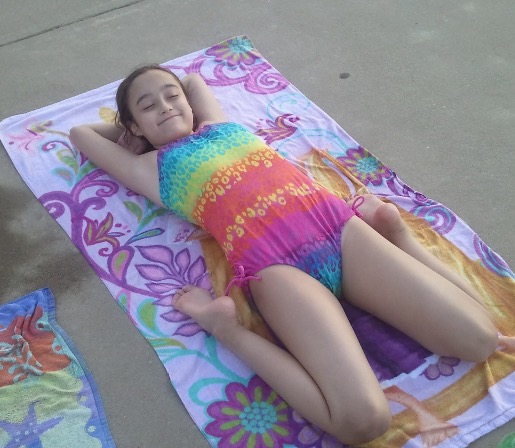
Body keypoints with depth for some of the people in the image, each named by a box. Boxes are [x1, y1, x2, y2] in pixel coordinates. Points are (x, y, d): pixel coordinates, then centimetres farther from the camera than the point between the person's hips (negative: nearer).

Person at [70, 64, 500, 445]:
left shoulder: (220, 125, 30)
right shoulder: (152, 167, 20)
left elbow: (194, 78, 52)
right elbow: (80, 133, 34)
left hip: (339, 224, 5)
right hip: (273, 262, -4)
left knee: (479, 337, -3)